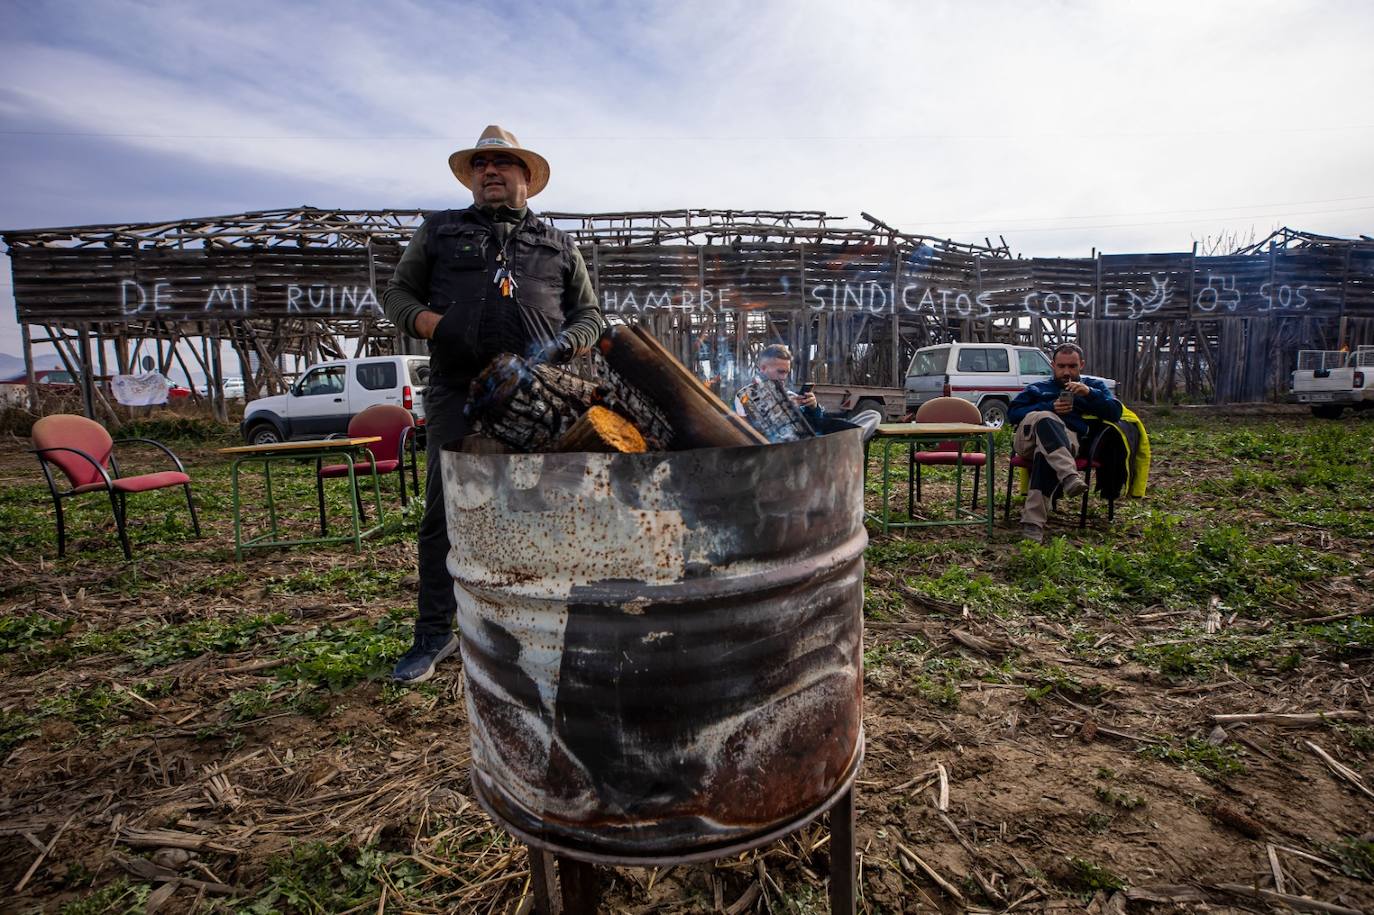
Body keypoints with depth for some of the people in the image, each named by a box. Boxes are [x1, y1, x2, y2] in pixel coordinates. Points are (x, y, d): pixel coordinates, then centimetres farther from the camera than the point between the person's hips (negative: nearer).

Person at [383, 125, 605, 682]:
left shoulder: (558, 246, 20)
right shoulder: (438, 232, 19)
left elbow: (589, 315, 17)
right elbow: (397, 292, 17)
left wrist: (561, 345, -5)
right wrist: (429, 322, -5)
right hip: (457, 391, 0)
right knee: (444, 513, 0)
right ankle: (434, 634, 14)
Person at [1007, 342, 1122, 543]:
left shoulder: (1094, 386, 31)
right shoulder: (1037, 388, 31)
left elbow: (1115, 413, 15)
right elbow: (1012, 413, 14)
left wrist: (1090, 393, -1)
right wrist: (1049, 408, 0)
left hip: (1066, 438, -1)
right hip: (1029, 435, 1)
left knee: (1044, 454, -40)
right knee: (1044, 418, -37)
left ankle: (1033, 523, -49)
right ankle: (1070, 476, -55)